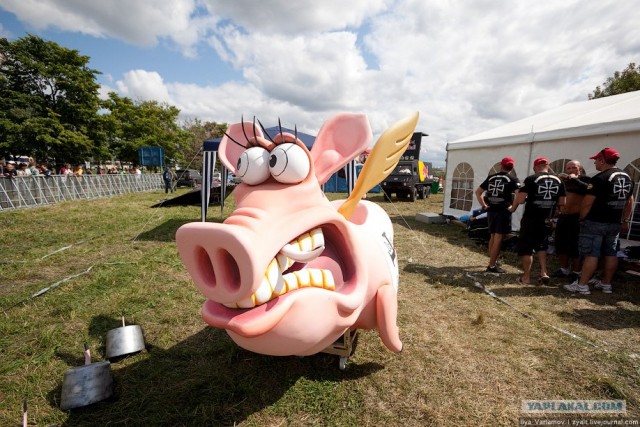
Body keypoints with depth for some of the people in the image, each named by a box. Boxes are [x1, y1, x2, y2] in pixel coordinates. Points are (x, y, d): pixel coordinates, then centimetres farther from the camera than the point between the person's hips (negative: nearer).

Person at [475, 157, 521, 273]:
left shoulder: (490, 178, 10)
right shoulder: (513, 179, -4)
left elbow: (478, 192, 12)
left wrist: (484, 205, 11)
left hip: (491, 210, 5)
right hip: (503, 211, -5)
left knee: (493, 237, 18)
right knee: (498, 238, -3)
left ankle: (493, 260, 31)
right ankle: (492, 266, -2)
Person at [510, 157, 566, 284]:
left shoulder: (531, 179, -11)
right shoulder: (559, 181, 7)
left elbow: (520, 199, -16)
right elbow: (562, 203, 8)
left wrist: (513, 207, 2)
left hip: (531, 219, -6)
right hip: (546, 220, 6)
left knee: (525, 247, 5)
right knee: (541, 246, 23)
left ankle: (526, 277, 12)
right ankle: (544, 273, 16)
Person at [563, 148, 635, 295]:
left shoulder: (600, 178, -15)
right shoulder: (627, 178, 12)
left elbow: (587, 202, -17)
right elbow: (629, 202, 19)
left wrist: (581, 218, -5)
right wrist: (625, 220, 24)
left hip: (595, 223, -8)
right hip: (615, 223, 8)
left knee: (591, 254, -5)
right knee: (611, 254, 13)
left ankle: (582, 285, 0)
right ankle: (606, 284, 23)